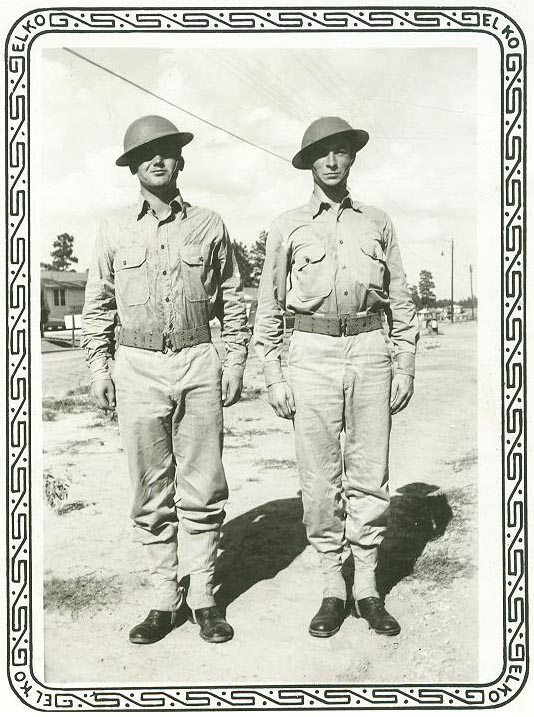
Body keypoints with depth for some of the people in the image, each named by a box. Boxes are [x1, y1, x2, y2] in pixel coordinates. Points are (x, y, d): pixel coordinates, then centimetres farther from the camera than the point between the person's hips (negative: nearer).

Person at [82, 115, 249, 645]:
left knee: (202, 490, 3)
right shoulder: (114, 229, 8)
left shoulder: (209, 226, 7)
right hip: (137, 368, 1)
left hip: (198, 365, 0)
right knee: (152, 494, 5)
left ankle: (203, 598, 15)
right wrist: (98, 368, 2)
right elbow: (98, 306, 11)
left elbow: (233, 302, 11)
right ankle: (165, 600, 16)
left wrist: (235, 363, 3)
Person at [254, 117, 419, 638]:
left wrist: (404, 367, 6)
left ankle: (367, 587, 16)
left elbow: (401, 301, 14)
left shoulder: (377, 223, 14)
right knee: (319, 479, 1)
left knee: (369, 476, 4)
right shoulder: (287, 228, 10)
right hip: (311, 355, -1)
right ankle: (333, 589, 13)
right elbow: (268, 308, 8)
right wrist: (274, 377, 0)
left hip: (370, 351, 1)